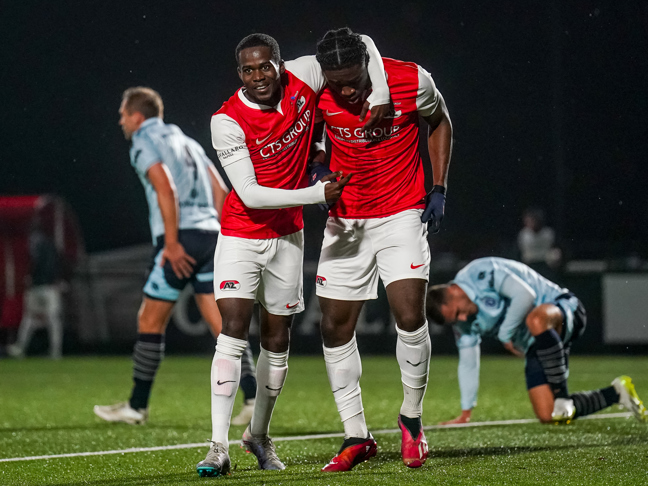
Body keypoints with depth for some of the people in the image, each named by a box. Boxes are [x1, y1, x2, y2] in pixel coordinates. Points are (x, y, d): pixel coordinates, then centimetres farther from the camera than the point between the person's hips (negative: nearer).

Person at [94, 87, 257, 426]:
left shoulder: (144, 143, -1)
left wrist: (172, 243, -17)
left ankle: (137, 406, 8)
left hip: (182, 240, -7)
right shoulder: (185, 141, 23)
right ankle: (253, 396, -10)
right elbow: (220, 189, 19)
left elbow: (165, 189, -15)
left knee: (150, 323, 3)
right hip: (210, 236, 7)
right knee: (222, 324, 2)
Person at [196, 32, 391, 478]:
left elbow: (360, 43, -1)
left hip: (287, 235, 4)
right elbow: (250, 195, -22)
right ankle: (219, 446, -17)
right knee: (234, 329, -16)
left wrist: (380, 95, -17)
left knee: (277, 338, 11)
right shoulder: (229, 120, -20)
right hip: (242, 235, -4)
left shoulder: (303, 79, -10)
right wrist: (317, 195, -26)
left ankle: (259, 433, 29)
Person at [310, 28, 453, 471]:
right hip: (346, 221, 2)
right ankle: (356, 437, 12)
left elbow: (439, 122, 5)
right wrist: (317, 168, -8)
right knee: (335, 326, 0)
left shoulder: (411, 81, -16)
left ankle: (412, 419, 6)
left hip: (402, 214, -2)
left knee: (410, 314, -17)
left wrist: (438, 189, 0)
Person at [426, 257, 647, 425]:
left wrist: (505, 334, -11)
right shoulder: (462, 322, 8)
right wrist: (465, 414, 18)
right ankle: (616, 393, 9)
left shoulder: (481, 273, -16)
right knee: (546, 416, -9)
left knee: (535, 319, -44)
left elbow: (525, 295, -22)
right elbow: (468, 364, 17)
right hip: (536, 348, 8)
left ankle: (562, 397, -33)